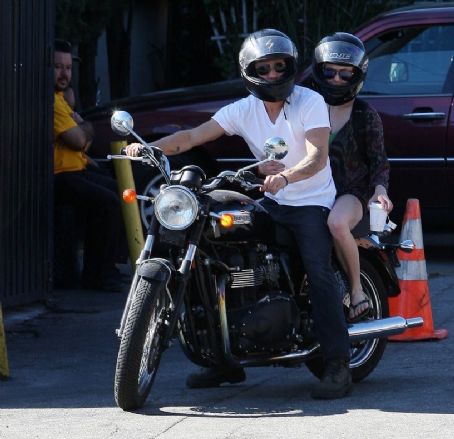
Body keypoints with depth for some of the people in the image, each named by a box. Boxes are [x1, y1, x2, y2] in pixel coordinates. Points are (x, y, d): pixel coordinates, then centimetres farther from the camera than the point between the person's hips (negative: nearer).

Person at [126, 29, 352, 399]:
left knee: (318, 271, -24)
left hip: (312, 202, -5)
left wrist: (286, 176, -43)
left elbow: (318, 157, -23)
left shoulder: (310, 102, -11)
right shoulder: (244, 109, 1)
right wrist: (149, 147, -23)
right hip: (272, 202, 5)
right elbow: (193, 136, -7)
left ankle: (338, 365, -24)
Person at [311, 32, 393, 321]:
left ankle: (358, 291, -24)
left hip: (352, 193, -4)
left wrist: (380, 189, -14)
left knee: (337, 223, -40)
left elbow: (378, 160, 4)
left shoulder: (366, 116, 4)